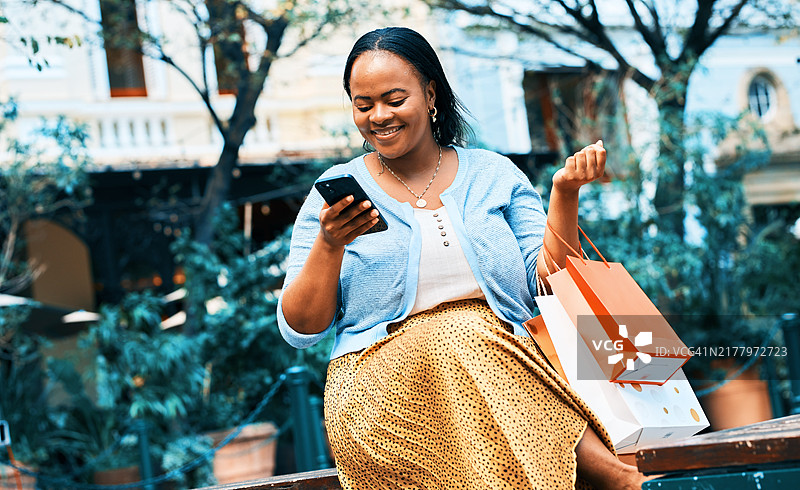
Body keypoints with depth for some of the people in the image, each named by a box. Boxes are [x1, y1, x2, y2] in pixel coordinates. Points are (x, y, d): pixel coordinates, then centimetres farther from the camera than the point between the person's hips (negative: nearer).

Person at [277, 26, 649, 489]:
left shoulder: (494, 175, 15)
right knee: (460, 336, -33)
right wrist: (329, 246, -10)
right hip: (381, 378, -1)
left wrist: (564, 194, -4)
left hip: (506, 368, 1)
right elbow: (299, 330, 6)